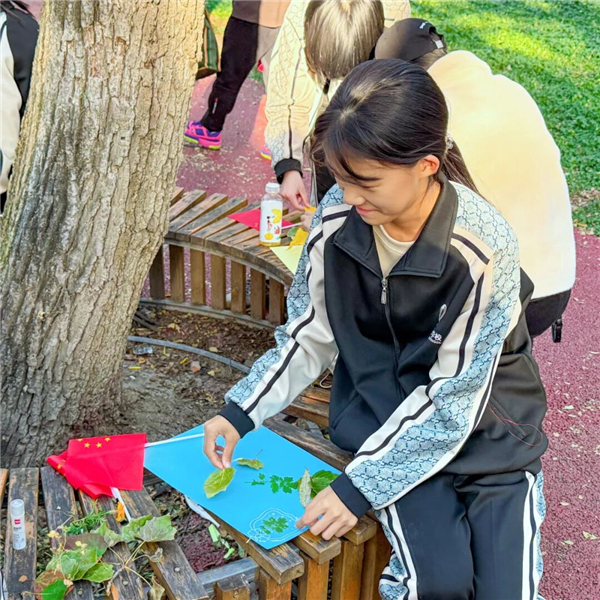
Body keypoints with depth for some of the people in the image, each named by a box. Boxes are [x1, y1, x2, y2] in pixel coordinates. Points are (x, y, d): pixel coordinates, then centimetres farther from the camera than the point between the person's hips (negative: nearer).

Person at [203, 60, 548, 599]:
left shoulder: (484, 247, -25)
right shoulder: (337, 216, -14)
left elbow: (453, 399, -19)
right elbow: (311, 336, 0)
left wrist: (361, 484, -21)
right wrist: (242, 412, -10)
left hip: (484, 420, -1)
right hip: (384, 408, 2)